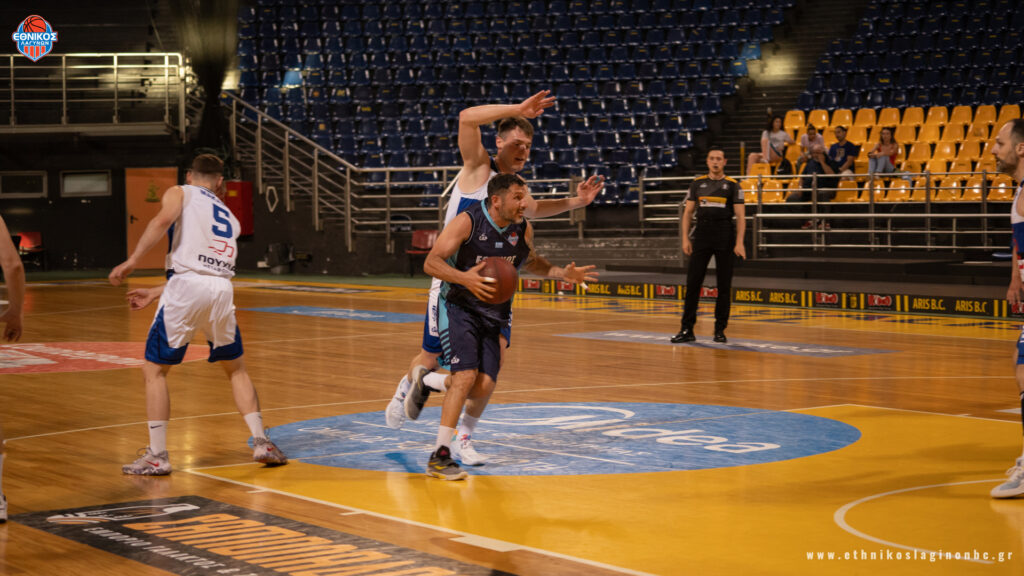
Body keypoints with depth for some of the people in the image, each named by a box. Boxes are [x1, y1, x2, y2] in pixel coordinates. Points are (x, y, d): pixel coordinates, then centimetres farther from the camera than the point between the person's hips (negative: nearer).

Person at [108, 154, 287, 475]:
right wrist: (154, 294, 38)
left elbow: (163, 220, -9)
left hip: (187, 286, -4)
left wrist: (132, 261, -13)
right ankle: (261, 441, 18)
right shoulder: (230, 217, 30)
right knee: (236, 368, 24)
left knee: (154, 371, 9)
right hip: (222, 289, 4)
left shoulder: (180, 192, 15)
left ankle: (157, 456, 7)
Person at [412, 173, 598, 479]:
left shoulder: (523, 229, -1)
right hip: (459, 308, -5)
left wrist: (562, 274, 6)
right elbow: (431, 262, -19)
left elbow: (530, 260, 20)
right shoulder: (467, 222, -17)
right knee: (466, 376, -21)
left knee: (483, 388, -6)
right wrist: (464, 278, -36)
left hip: (495, 313, 5)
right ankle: (439, 457, -14)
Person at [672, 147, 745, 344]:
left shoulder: (732, 185, 2)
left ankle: (720, 330, 10)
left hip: (724, 237, -2)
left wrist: (739, 243, -10)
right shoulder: (698, 184, 9)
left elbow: (740, 216, -1)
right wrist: (685, 238, 1)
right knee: (693, 282, -2)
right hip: (702, 234, 2)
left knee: (724, 284, 2)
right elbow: (688, 212, 11)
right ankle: (687, 329, 1)